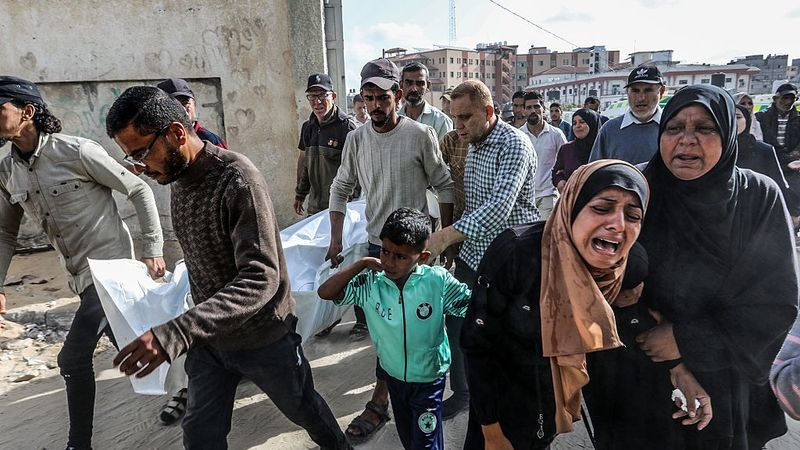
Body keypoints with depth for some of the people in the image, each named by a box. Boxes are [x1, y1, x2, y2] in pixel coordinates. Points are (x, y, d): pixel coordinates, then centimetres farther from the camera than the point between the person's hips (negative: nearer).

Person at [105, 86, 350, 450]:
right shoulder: (178, 178, -1)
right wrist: (191, 331, 8)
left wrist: (175, 333, -45)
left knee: (303, 410, 18)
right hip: (208, 335, 6)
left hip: (263, 336, -6)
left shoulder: (238, 179, -27)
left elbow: (261, 279, -35)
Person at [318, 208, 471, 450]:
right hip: (393, 373, 4)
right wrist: (362, 263, -25)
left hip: (428, 377, -3)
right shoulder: (371, 282, -17)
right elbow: (325, 292, -20)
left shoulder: (438, 280, -23)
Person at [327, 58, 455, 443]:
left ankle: (379, 403, 15)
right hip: (377, 242, 4)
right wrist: (335, 239, 3)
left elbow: (444, 187, -3)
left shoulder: (421, 134, -10)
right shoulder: (357, 139, 1)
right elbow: (340, 189, 9)